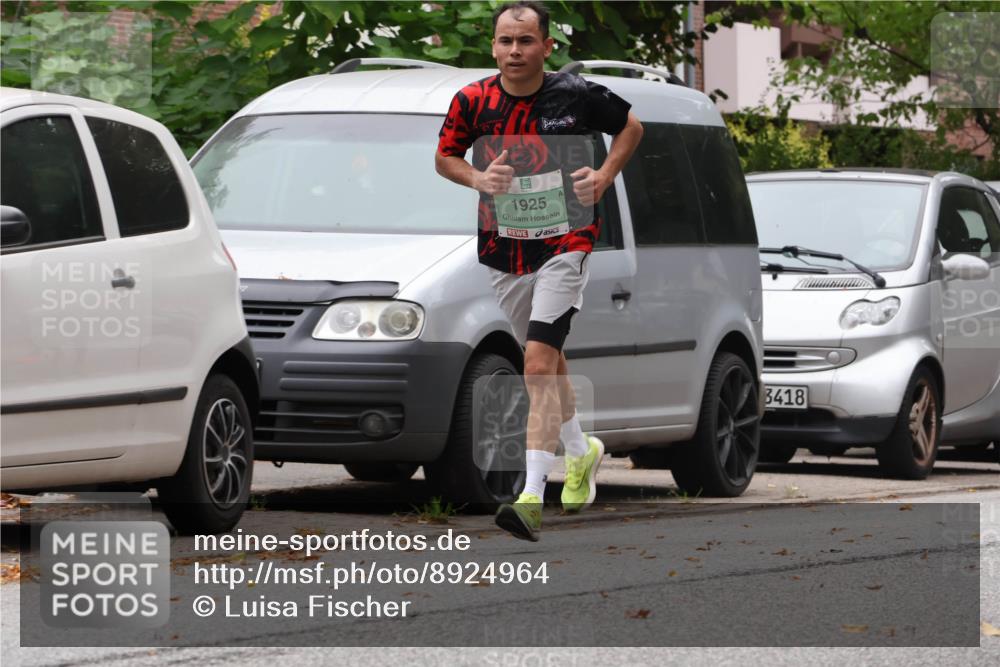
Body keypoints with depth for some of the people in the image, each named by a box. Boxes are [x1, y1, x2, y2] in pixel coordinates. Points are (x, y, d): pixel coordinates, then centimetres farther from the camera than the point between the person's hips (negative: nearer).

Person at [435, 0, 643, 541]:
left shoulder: (576, 95, -9)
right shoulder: (472, 101, -5)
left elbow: (630, 126, 9)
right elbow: (444, 156, 9)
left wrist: (604, 177, -5)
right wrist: (478, 178, -11)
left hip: (564, 246, -4)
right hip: (502, 249, 4)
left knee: (539, 364, -17)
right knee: (546, 360, 20)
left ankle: (531, 497, -24)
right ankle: (581, 451, 47)